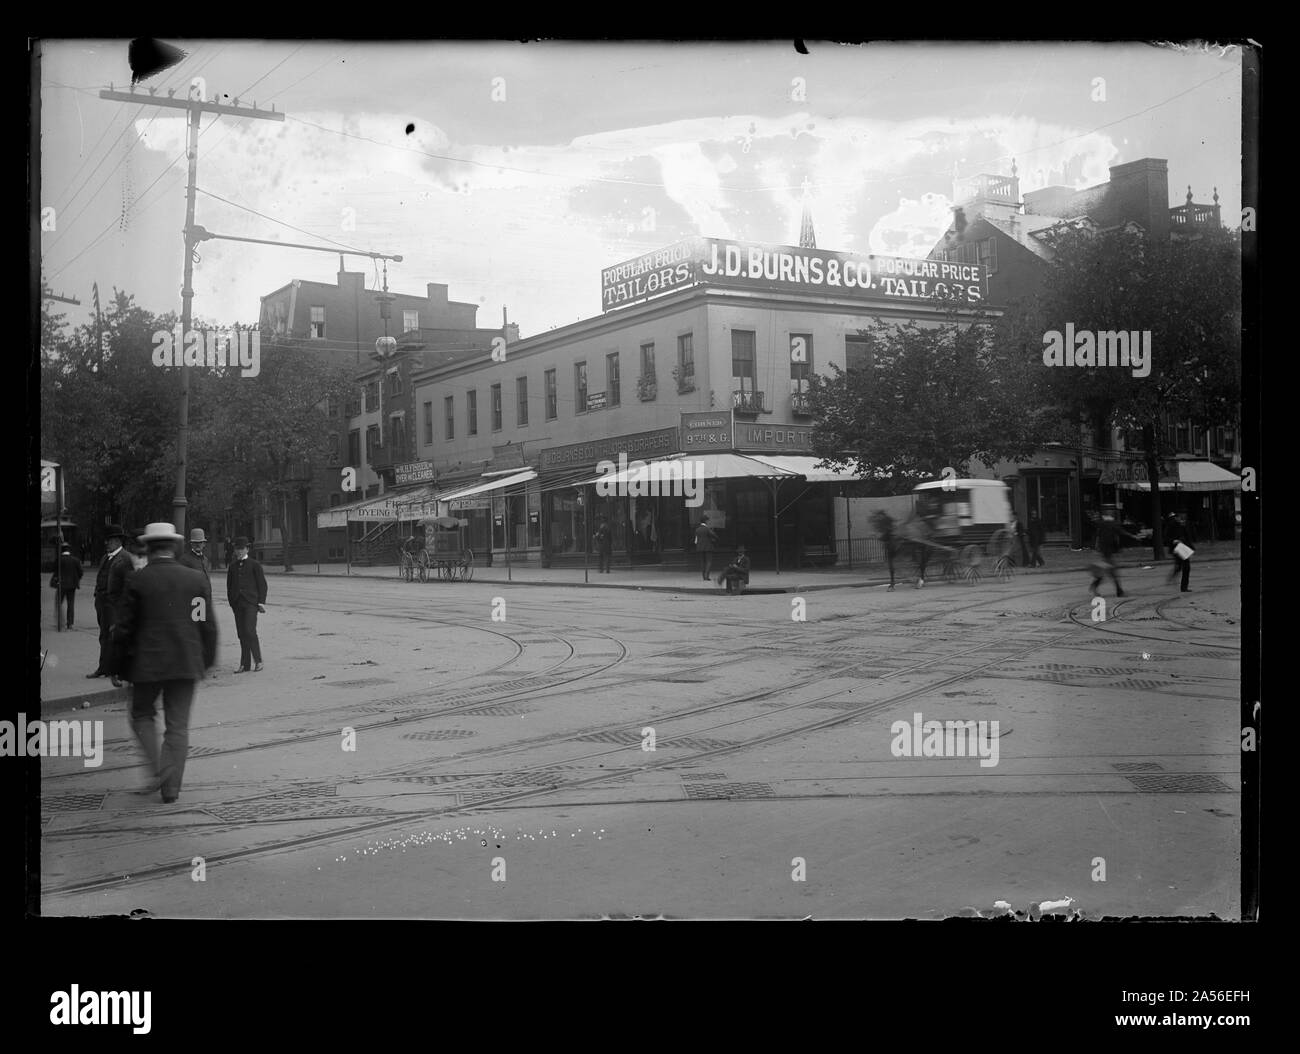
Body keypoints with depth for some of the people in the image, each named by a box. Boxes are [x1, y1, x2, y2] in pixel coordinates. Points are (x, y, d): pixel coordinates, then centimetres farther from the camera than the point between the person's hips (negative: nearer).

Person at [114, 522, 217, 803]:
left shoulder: (138, 580, -6)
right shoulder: (198, 579, 1)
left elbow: (125, 627, -4)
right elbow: (208, 625, 3)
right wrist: (207, 661, 13)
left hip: (147, 663, -2)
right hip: (186, 663, 2)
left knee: (141, 715, 16)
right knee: (178, 725, 7)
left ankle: (159, 769, -4)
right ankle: (171, 788, 6)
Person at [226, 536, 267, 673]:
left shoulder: (254, 565, 1)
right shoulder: (232, 566, 14)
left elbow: (262, 584, 0)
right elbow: (229, 585, 18)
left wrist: (261, 602, -6)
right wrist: (231, 601, 12)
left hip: (251, 602, -5)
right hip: (237, 604, 5)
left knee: (250, 631, -14)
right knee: (241, 634, 4)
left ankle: (258, 661, -3)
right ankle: (244, 665, 8)